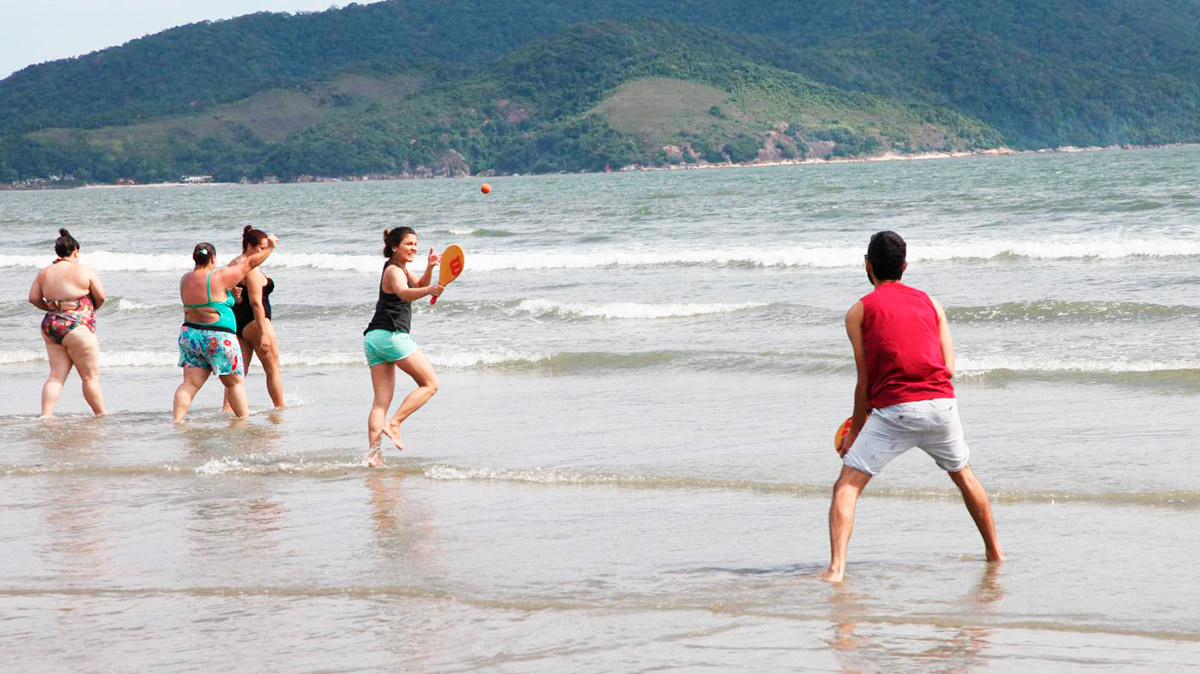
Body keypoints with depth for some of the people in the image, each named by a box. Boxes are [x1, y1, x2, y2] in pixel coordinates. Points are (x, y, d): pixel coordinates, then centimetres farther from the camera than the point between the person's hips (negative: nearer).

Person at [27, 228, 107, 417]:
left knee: (56, 375, 8)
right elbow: (101, 296, -4)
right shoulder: (84, 270, -6)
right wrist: (91, 309, 16)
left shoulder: (45, 272, 8)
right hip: (76, 327, -6)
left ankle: (45, 415, -2)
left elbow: (33, 298, 7)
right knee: (91, 376, 4)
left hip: (50, 325, 6)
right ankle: (102, 416, 11)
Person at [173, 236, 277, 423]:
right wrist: (269, 247, 11)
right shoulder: (220, 277, -11)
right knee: (234, 382, 11)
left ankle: (177, 420, -11)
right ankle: (243, 419, 18)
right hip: (217, 338, -5)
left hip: (190, 335, 5)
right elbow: (249, 264, -2)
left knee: (190, 384, 2)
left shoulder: (186, 279, 7)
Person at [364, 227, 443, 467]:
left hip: (373, 338, 9)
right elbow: (405, 293, -29)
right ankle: (394, 424, -13)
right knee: (430, 384, -2)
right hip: (392, 335, -9)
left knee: (381, 401, 1)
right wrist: (430, 290, -48)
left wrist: (430, 268, 8)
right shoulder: (393, 270, -9)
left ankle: (373, 454, -10)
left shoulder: (401, 268, 21)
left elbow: (420, 285, 28)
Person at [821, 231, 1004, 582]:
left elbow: (865, 379, 7)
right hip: (941, 403, 4)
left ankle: (836, 567, -18)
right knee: (963, 474, 29)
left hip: (894, 408, -4)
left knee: (846, 487, 0)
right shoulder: (930, 303, 18)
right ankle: (994, 552, 38)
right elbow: (949, 367, 11)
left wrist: (856, 429, 16)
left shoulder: (860, 310, 8)